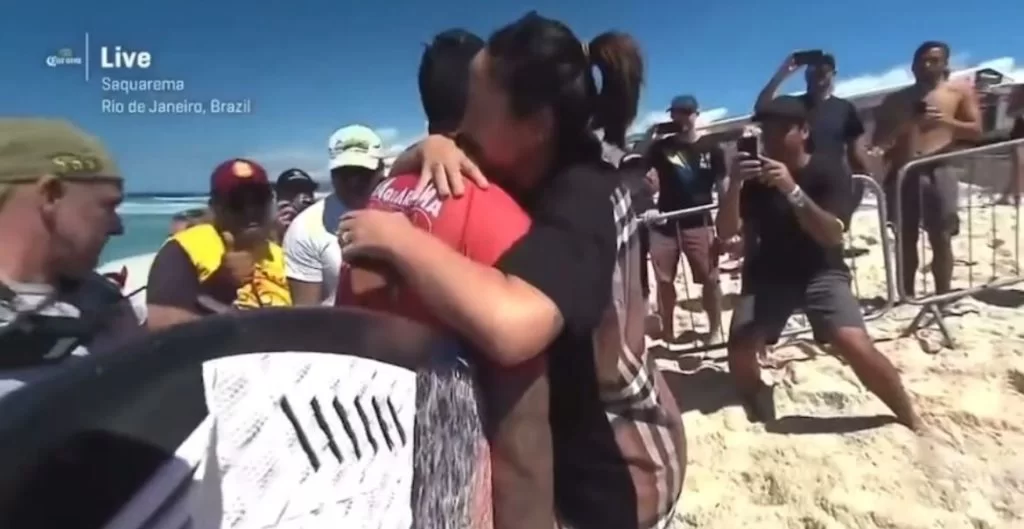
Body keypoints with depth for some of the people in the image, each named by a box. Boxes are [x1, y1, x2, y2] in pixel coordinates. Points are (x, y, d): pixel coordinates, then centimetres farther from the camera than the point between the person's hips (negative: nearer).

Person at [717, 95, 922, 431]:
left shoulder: (829, 170, -10)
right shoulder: (754, 176, -3)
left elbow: (832, 234, -23)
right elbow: (726, 232, -12)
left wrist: (792, 191, -37)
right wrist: (734, 185, -28)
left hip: (820, 273, -2)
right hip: (767, 275, 2)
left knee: (856, 346, -23)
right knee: (740, 353, -16)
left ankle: (911, 420, 6)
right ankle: (763, 422, 14)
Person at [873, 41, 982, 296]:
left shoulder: (960, 92, 12)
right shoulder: (895, 100, 16)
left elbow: (976, 131, 6)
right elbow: (879, 140, 13)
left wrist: (946, 121, -11)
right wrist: (902, 128, -7)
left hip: (938, 172, -1)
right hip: (902, 173, 2)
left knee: (941, 238, -3)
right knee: (905, 239, 3)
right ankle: (907, 296, 11)